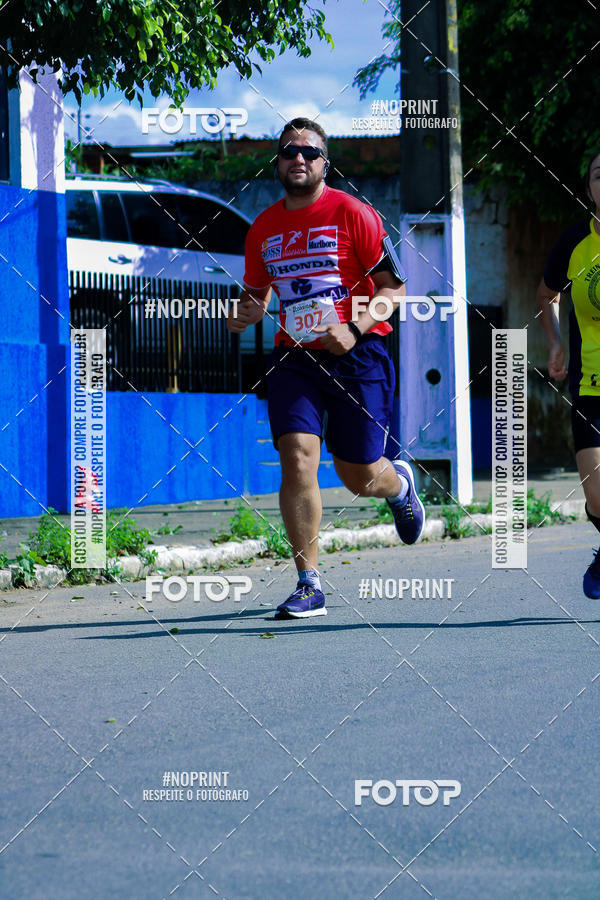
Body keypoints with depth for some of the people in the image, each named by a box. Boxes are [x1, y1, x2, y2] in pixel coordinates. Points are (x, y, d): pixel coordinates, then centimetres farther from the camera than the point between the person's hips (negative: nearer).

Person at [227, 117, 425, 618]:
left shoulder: (352, 214, -5)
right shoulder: (263, 228, 8)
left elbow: (394, 287, -5)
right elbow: (257, 291, 22)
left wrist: (354, 330, -19)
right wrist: (247, 314, -2)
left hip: (356, 357, -3)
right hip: (294, 360, 3)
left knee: (360, 477, 5)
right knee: (297, 460, -17)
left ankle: (400, 485, 44)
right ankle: (309, 585, -11)